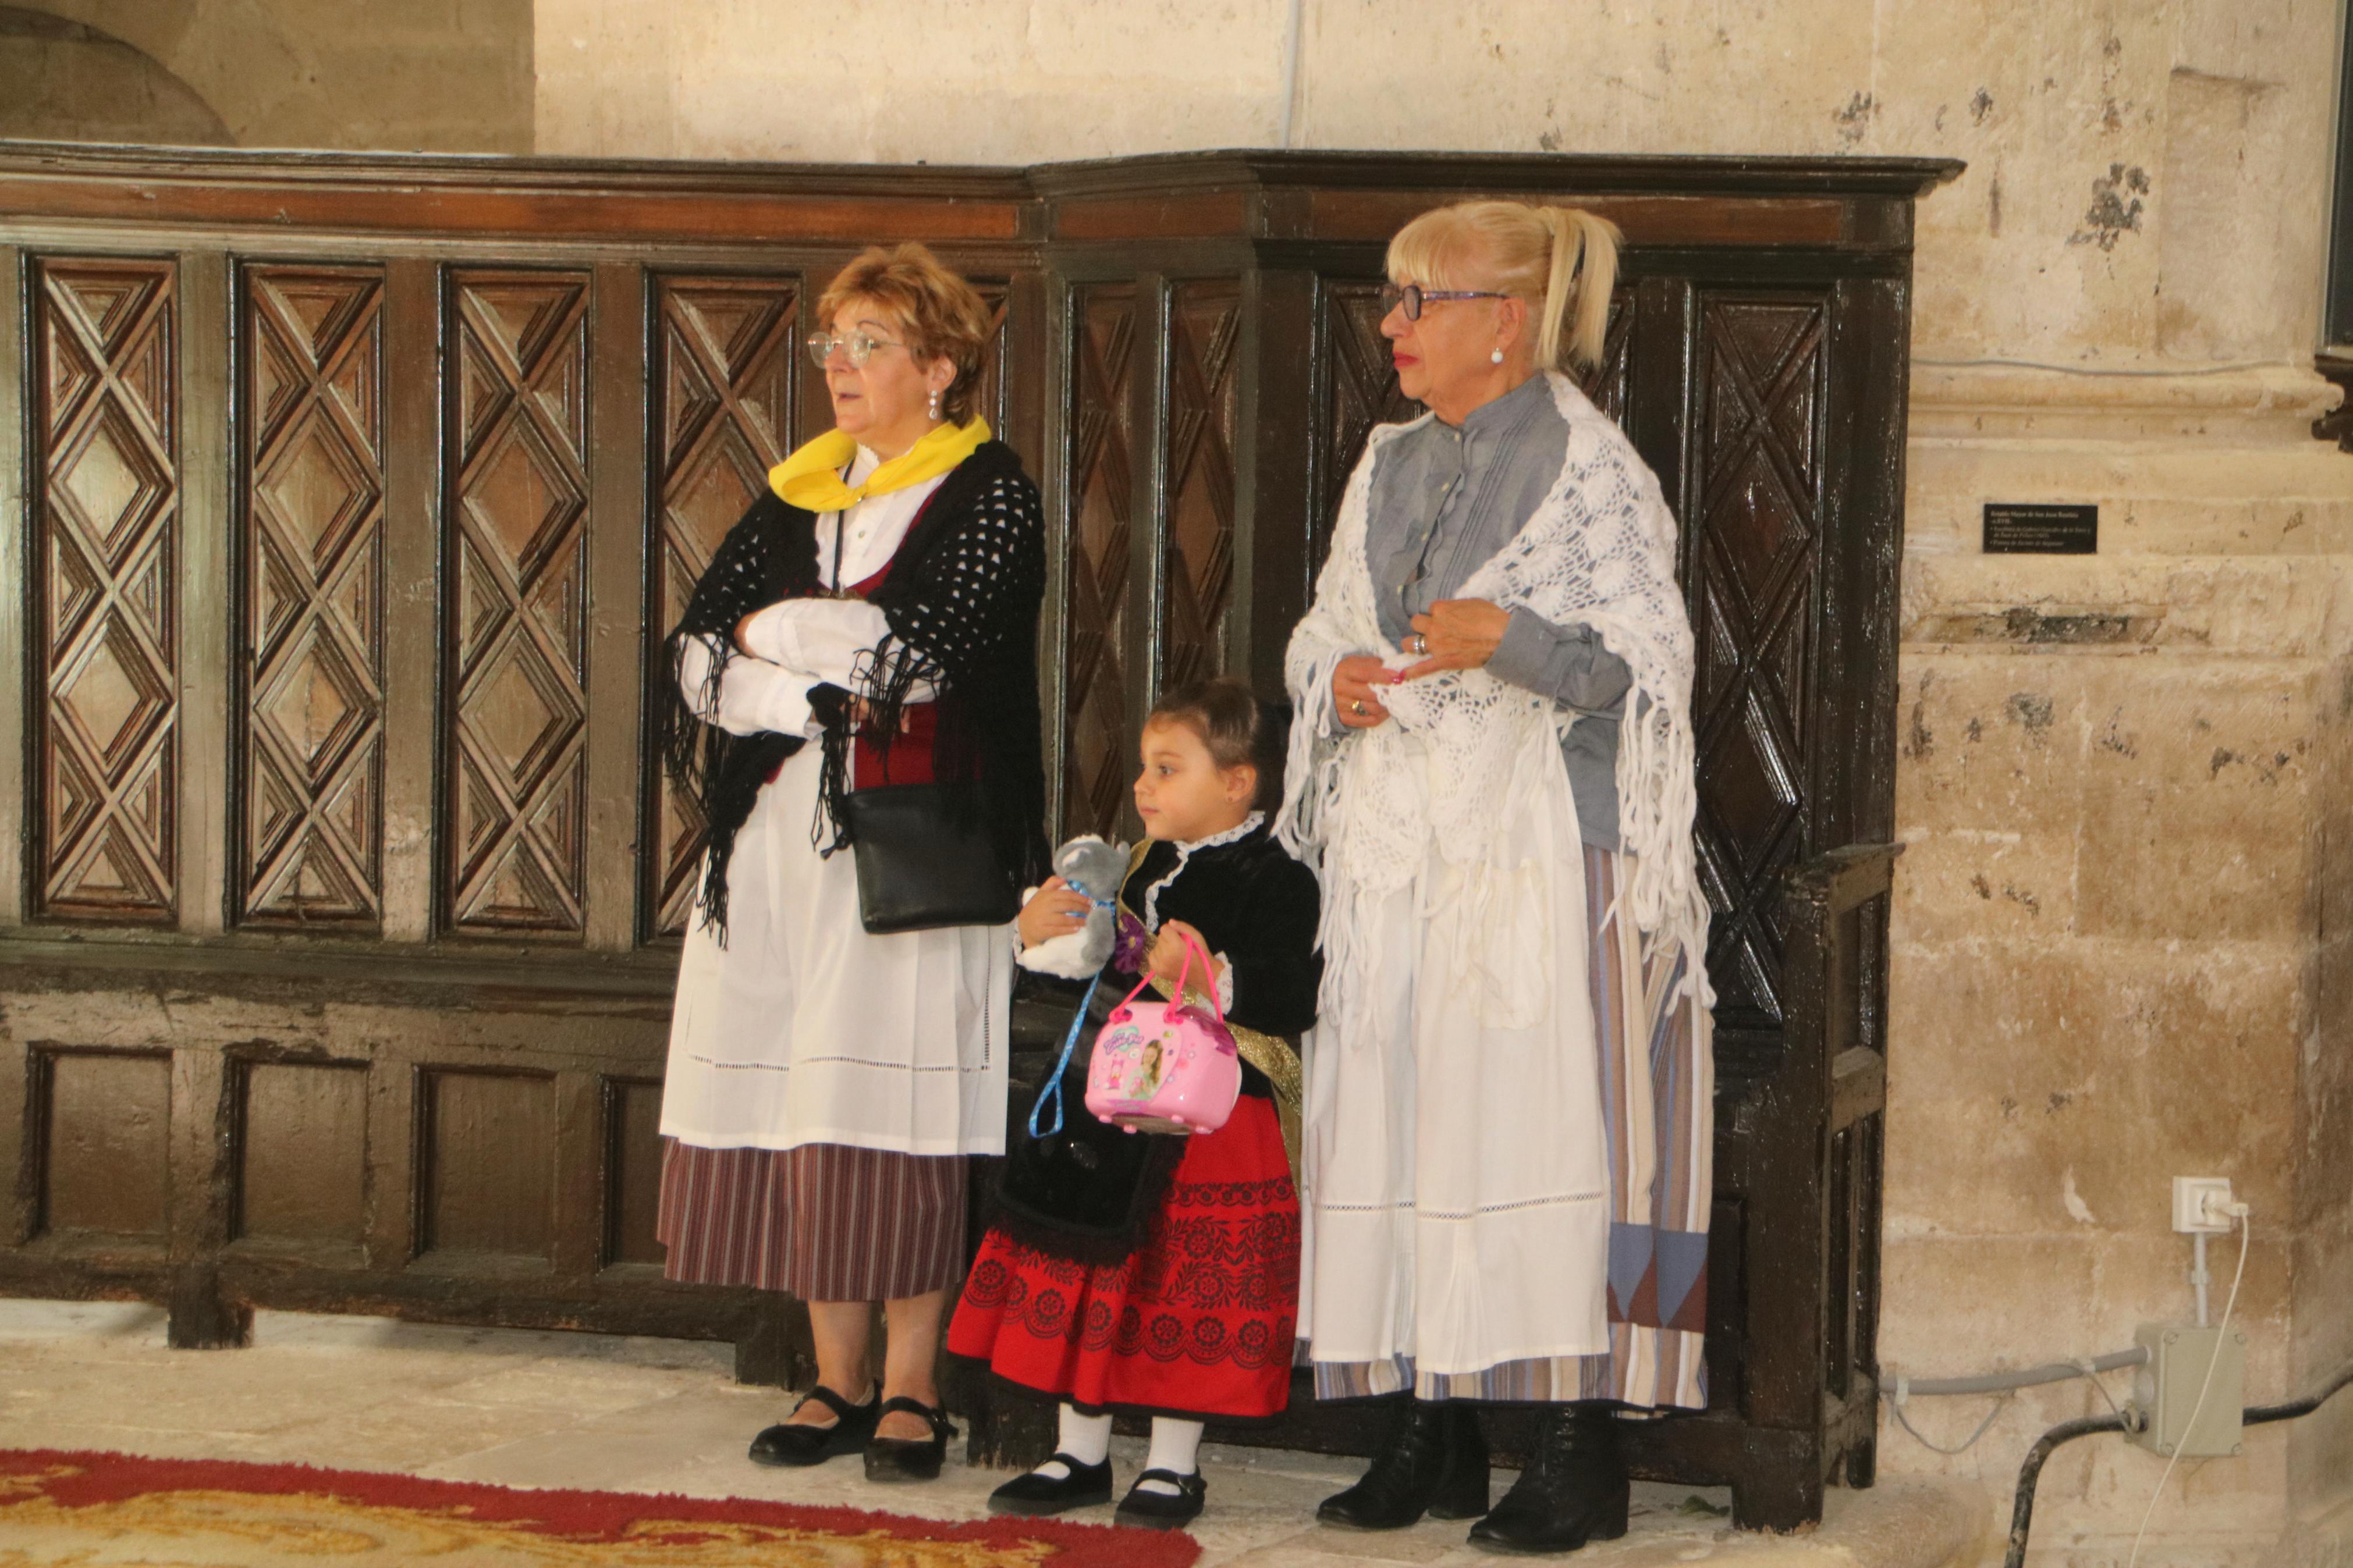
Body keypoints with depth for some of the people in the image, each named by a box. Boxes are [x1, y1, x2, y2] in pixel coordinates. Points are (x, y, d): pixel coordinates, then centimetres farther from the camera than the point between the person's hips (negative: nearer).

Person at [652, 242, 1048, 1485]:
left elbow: (929, 646, -14)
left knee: (894, 1103, -8)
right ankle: (838, 1381, 9)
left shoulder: (988, 492, 0)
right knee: (796, 1101, 1)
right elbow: (699, 647, 6)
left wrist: (782, 633, -2)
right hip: (781, 834, 5)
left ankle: (911, 1392, -1)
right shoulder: (798, 492, 16)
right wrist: (837, 681, -8)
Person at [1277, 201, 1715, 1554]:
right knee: (1399, 1127, 4)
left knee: (1546, 1124, -9)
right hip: (1396, 858, 7)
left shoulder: (1593, 468, -5)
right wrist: (1337, 681, -1)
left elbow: (1645, 666, -10)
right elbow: (1323, 635, 22)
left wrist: (1515, 644, -25)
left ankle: (1585, 1451, -5)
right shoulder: (1392, 467, 16)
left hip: (1540, 858, -7)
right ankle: (1437, 1436, 11)